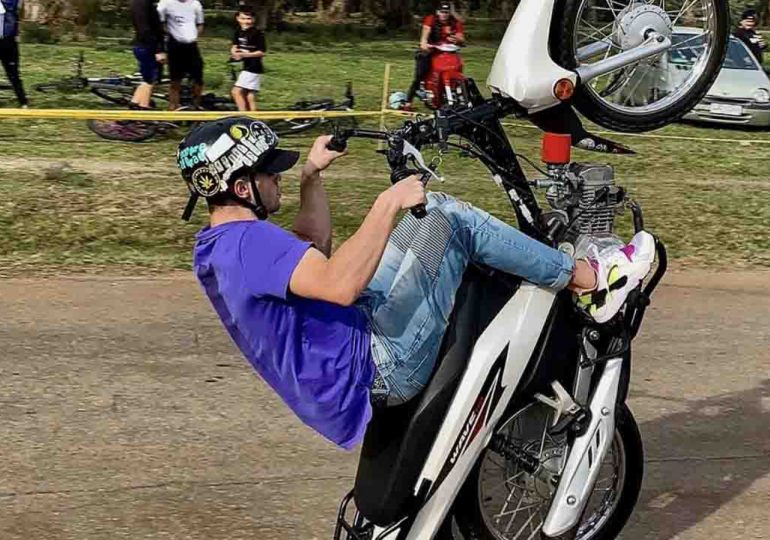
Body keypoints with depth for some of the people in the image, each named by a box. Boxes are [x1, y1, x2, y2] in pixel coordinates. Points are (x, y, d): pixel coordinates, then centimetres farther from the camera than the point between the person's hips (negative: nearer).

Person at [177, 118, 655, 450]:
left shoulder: (218, 247, 11)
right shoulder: (248, 241, -22)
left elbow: (313, 247, 27)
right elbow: (340, 284, -36)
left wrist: (312, 175, 27)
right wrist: (390, 203, -30)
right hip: (377, 368, -11)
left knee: (433, 218, 20)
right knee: (449, 219, -11)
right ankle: (592, 279, 1)